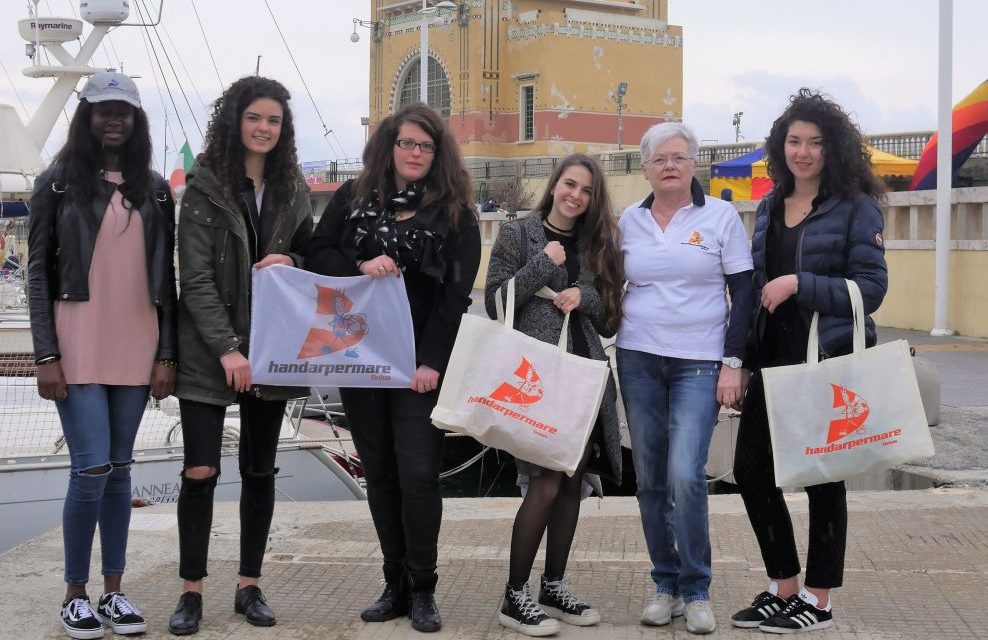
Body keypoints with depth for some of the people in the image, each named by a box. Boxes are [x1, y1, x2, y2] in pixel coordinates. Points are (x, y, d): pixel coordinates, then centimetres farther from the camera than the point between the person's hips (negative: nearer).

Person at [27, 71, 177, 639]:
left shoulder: (154, 188, 10)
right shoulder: (58, 183, 1)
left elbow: (166, 276, 10)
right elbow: (39, 273, -1)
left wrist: (166, 354, 4)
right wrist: (46, 356, -9)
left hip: (136, 347, 3)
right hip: (78, 346, -3)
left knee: (120, 469, 8)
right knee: (92, 469, -8)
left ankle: (114, 591, 16)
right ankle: (76, 593, 6)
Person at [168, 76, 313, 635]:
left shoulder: (291, 189, 9)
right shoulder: (205, 187, -5)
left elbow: (311, 257, 16)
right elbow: (196, 277, -10)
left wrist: (289, 263, -7)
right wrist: (227, 348, -17)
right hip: (208, 348, -4)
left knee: (260, 469, 9)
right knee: (200, 469, -6)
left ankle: (250, 586, 19)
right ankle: (192, 591, 6)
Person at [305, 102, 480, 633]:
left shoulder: (455, 212, 2)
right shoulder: (353, 198, 10)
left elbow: (455, 293, -5)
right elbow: (315, 256, 4)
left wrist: (431, 361, -13)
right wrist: (361, 266, -15)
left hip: (420, 364, -3)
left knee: (418, 473, -9)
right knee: (379, 472, 8)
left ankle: (423, 590, 3)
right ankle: (395, 585, 17)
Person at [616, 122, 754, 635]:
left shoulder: (720, 216, 0)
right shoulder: (629, 221, 8)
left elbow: (743, 291, -1)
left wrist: (733, 363, -8)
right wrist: (610, 351, 7)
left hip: (699, 363, -3)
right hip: (639, 360, 3)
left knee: (685, 476, -15)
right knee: (650, 480, 5)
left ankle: (696, 591, 0)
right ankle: (665, 586, 17)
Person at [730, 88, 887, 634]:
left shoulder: (856, 207, -7)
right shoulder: (768, 208, 11)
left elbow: (871, 288, -13)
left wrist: (799, 285, -21)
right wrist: (740, 356, 13)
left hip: (830, 360, -6)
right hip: (775, 358, 6)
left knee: (821, 477, 3)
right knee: (750, 468, 5)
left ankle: (817, 602, 16)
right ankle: (783, 589, 21)